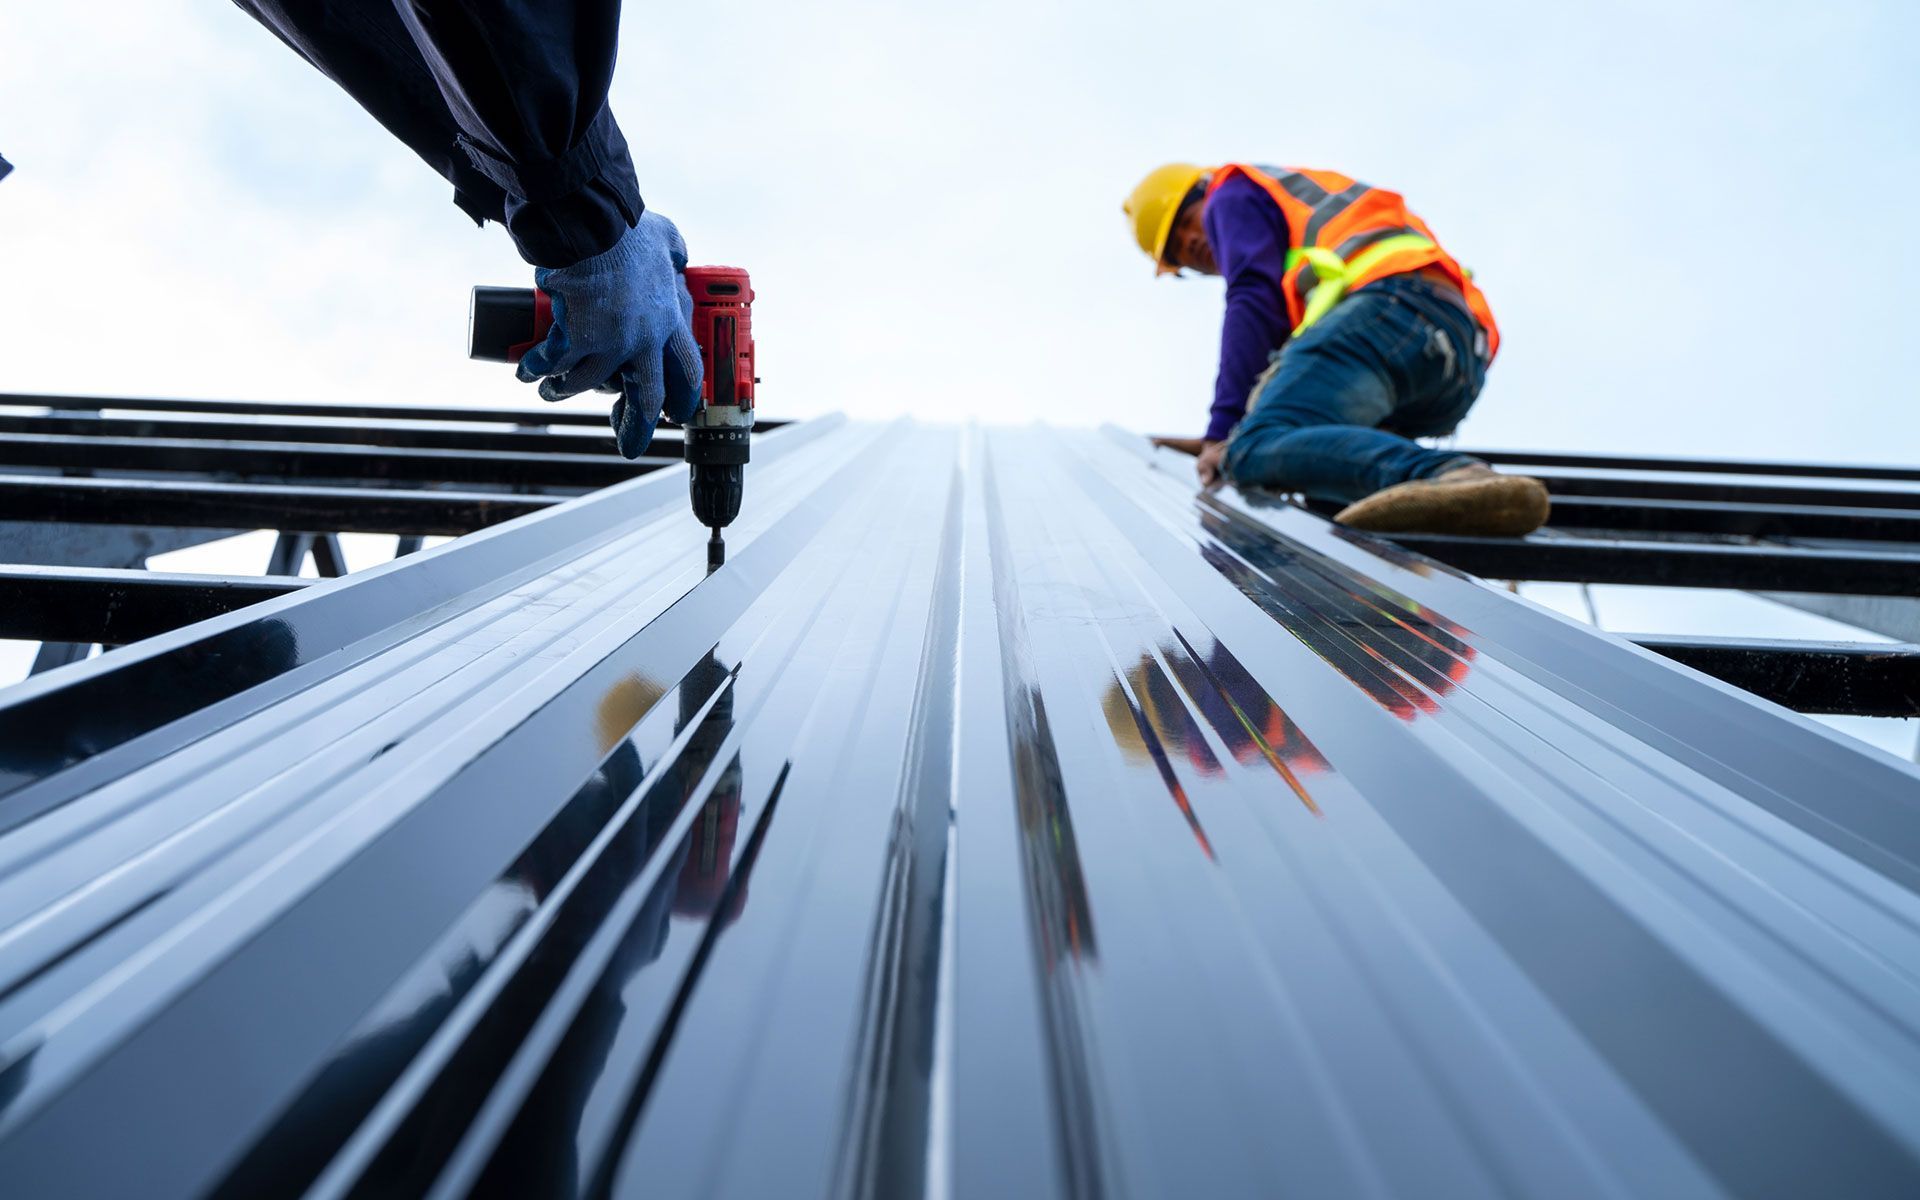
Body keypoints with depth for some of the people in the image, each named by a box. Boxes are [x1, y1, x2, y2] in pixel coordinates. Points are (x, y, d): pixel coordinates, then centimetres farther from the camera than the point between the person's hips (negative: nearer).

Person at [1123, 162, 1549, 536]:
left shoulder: (1234, 195, 20)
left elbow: (1254, 302, 1)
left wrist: (1222, 428, -5)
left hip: (1389, 309, -9)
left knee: (1256, 451, -24)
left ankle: (1450, 477, -47)